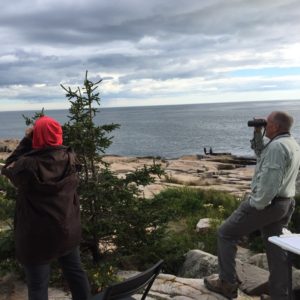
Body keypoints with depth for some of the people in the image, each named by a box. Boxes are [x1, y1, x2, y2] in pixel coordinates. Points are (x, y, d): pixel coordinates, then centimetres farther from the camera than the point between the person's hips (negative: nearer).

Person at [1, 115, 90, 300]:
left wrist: (26, 141, -3)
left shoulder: (28, 165, -22)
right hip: (68, 230, 4)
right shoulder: (70, 158, -10)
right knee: (75, 272, 22)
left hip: (37, 236, -4)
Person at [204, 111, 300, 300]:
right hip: (285, 204, 10)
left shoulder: (277, 146, -21)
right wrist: (258, 135, 13)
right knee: (276, 248, 13)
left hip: (267, 203, -9)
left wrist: (256, 204, -17)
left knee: (226, 234, 3)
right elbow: (264, 156, 24)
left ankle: (227, 283, 9)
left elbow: (268, 182, -26)